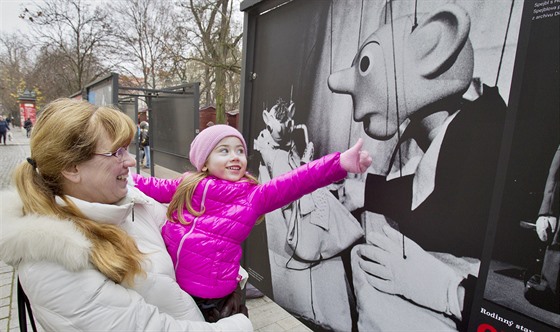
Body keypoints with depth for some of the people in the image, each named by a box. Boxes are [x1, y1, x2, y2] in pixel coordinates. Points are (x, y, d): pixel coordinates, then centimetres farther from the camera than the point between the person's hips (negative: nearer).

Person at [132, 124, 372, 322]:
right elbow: (157, 187, 17)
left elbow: (295, 183, -18)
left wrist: (339, 163, -29)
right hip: (166, 278, 3)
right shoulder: (188, 185, 4)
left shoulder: (254, 196, -6)